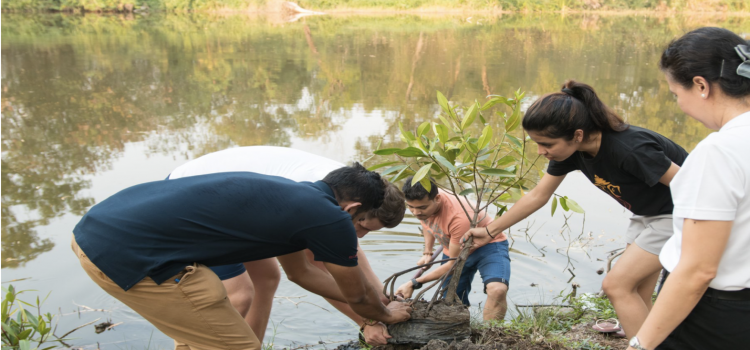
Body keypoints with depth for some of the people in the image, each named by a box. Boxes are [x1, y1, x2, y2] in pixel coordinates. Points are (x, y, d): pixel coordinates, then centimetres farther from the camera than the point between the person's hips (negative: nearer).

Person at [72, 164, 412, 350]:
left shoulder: (286, 194, 20)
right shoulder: (331, 219, -5)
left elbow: (302, 272, 36)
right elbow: (357, 296, 13)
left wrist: (370, 302, 45)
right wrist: (386, 314, 35)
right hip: (130, 254, -10)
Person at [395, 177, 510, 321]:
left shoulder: (459, 217, -39)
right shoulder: (420, 201, -18)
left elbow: (454, 264, -25)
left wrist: (414, 283, -25)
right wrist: (427, 253, 3)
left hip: (489, 245, -6)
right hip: (454, 248, 7)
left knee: (497, 290, -33)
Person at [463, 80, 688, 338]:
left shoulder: (630, 149, -36)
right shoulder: (570, 149, -12)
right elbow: (537, 196, -1)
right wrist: (490, 231, 2)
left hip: (677, 215, -7)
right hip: (645, 215, 7)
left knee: (616, 285, -11)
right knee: (636, 298, 10)